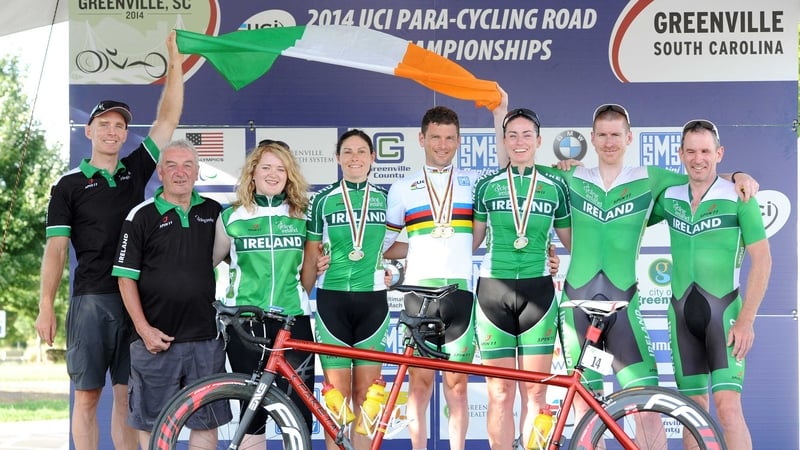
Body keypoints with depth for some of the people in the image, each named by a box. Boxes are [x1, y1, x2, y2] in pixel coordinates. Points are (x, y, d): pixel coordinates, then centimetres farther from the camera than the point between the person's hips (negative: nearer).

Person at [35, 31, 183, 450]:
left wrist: (175, 63, 2)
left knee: (128, 395, 6)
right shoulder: (69, 185, 3)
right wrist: (45, 307, -9)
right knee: (87, 395, -1)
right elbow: (56, 247, -1)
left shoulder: (135, 171, 12)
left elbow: (166, 121, 8)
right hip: (91, 300, -3)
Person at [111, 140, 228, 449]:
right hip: (156, 339, -3)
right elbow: (126, 277, -2)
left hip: (206, 337, 3)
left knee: (207, 421, 6)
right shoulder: (142, 216, 0)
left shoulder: (213, 212, 9)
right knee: (152, 422, 3)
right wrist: (144, 328, -10)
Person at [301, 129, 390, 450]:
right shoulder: (323, 200, 2)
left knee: (365, 395, 4)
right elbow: (310, 258, 5)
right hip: (333, 301, -1)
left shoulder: (384, 198, 7)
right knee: (337, 394, -1)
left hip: (372, 301, 1)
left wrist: (383, 257, 0)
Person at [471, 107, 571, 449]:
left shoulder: (554, 186, 7)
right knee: (500, 393, -1)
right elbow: (472, 240, 9)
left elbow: (570, 240, 12)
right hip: (494, 292, 0)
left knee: (535, 392, 1)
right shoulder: (487, 186, 7)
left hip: (537, 292, 0)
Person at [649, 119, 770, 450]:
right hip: (682, 312, 5)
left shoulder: (738, 197, -6)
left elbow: (762, 260, -7)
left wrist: (745, 321, -13)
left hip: (723, 311, -4)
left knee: (728, 407, -15)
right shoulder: (669, 197, 7)